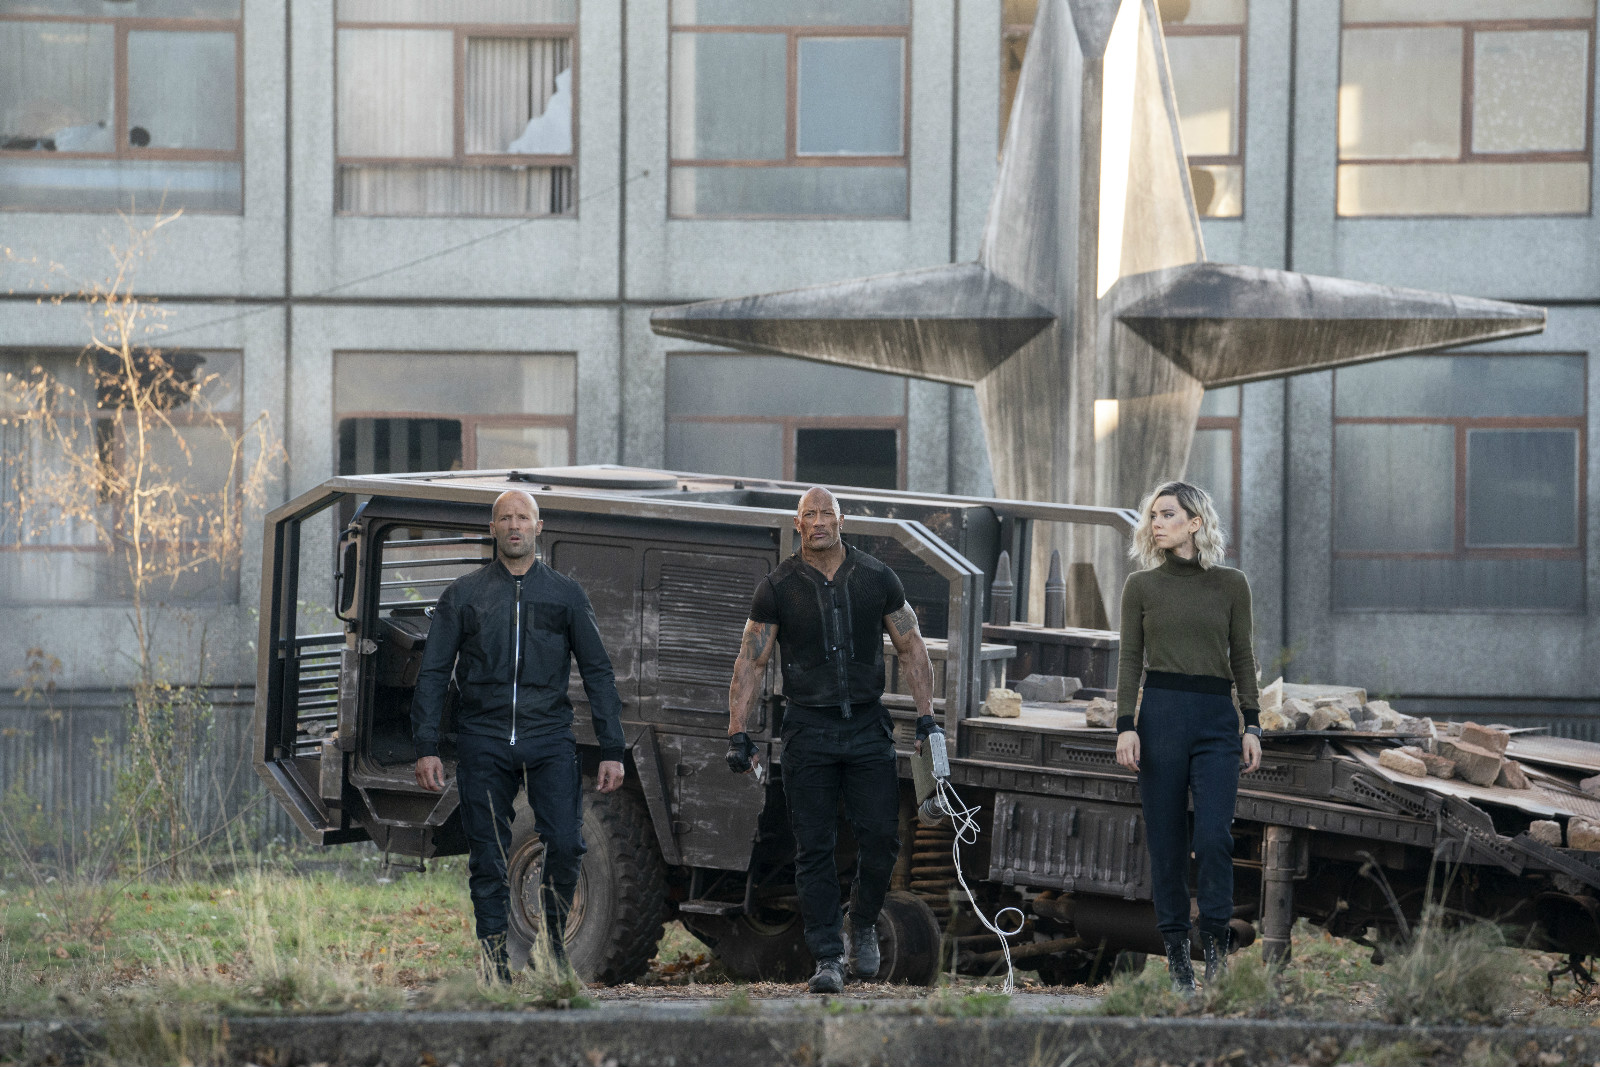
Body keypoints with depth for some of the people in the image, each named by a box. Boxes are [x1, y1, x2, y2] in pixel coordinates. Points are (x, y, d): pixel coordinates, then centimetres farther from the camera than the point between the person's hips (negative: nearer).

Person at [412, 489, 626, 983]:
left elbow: (597, 673, 11)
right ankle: (496, 969, 6)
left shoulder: (565, 594, 11)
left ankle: (554, 939, 5)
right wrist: (426, 747, 0)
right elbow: (433, 673, 9)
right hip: (483, 742, 0)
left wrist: (612, 750, 4)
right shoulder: (463, 594, 10)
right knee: (488, 859, 0)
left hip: (549, 739, 0)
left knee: (566, 844, -15)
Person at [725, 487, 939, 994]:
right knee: (814, 849, -3)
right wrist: (738, 733, -4)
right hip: (808, 729, -1)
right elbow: (750, 663, 3)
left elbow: (911, 649, 11)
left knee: (881, 837, -6)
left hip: (867, 725, 1)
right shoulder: (778, 587, 1)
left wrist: (926, 716, 3)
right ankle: (828, 958, 1)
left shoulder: (877, 579, 4)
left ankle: (863, 924, 20)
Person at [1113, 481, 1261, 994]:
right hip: (1161, 714, 0)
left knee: (1214, 834, -14)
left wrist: (1252, 725, 3)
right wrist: (1125, 726, -5)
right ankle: (1176, 953, 6)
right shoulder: (1142, 586, 6)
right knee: (1167, 839, 0)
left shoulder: (1230, 585, 8)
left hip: (1217, 720, 0)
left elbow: (1242, 658, 10)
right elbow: (1130, 660, 5)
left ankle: (1216, 941, -2)